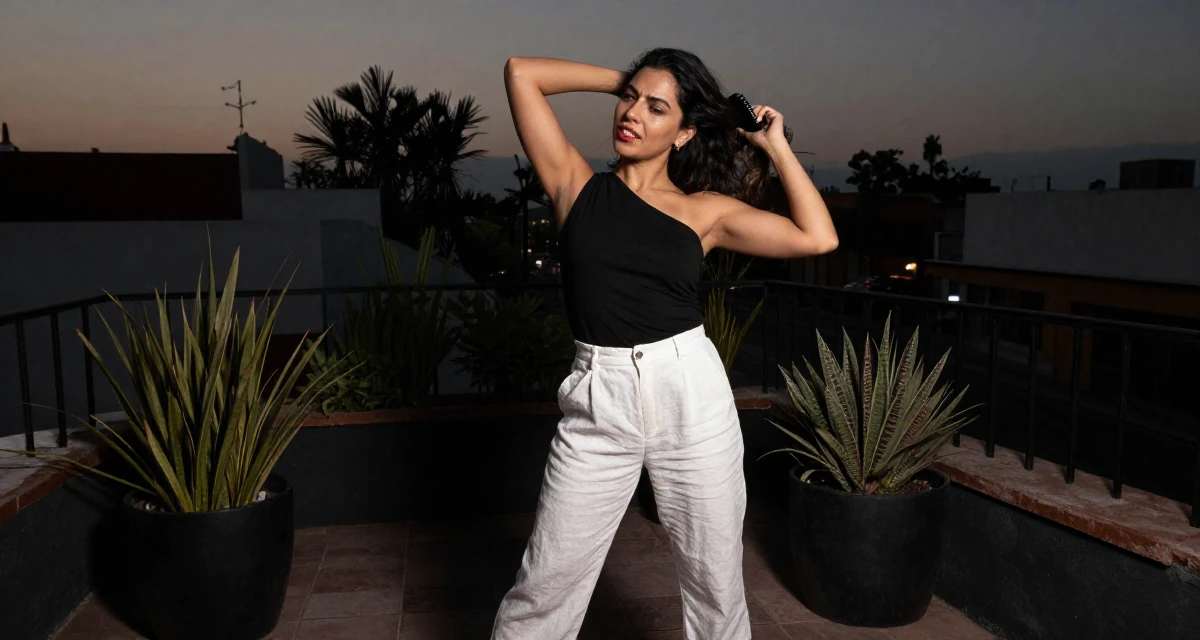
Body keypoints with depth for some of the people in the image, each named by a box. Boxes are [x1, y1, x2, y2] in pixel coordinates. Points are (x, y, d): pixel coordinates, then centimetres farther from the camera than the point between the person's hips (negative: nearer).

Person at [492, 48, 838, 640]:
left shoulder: (707, 208, 5)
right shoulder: (577, 185, 5)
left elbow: (818, 237, -4)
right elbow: (522, 73, 3)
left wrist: (776, 146, 5)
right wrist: (622, 79, 10)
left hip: (692, 397, 1)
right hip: (599, 405, 0)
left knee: (715, 584, 13)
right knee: (544, 589, 5)